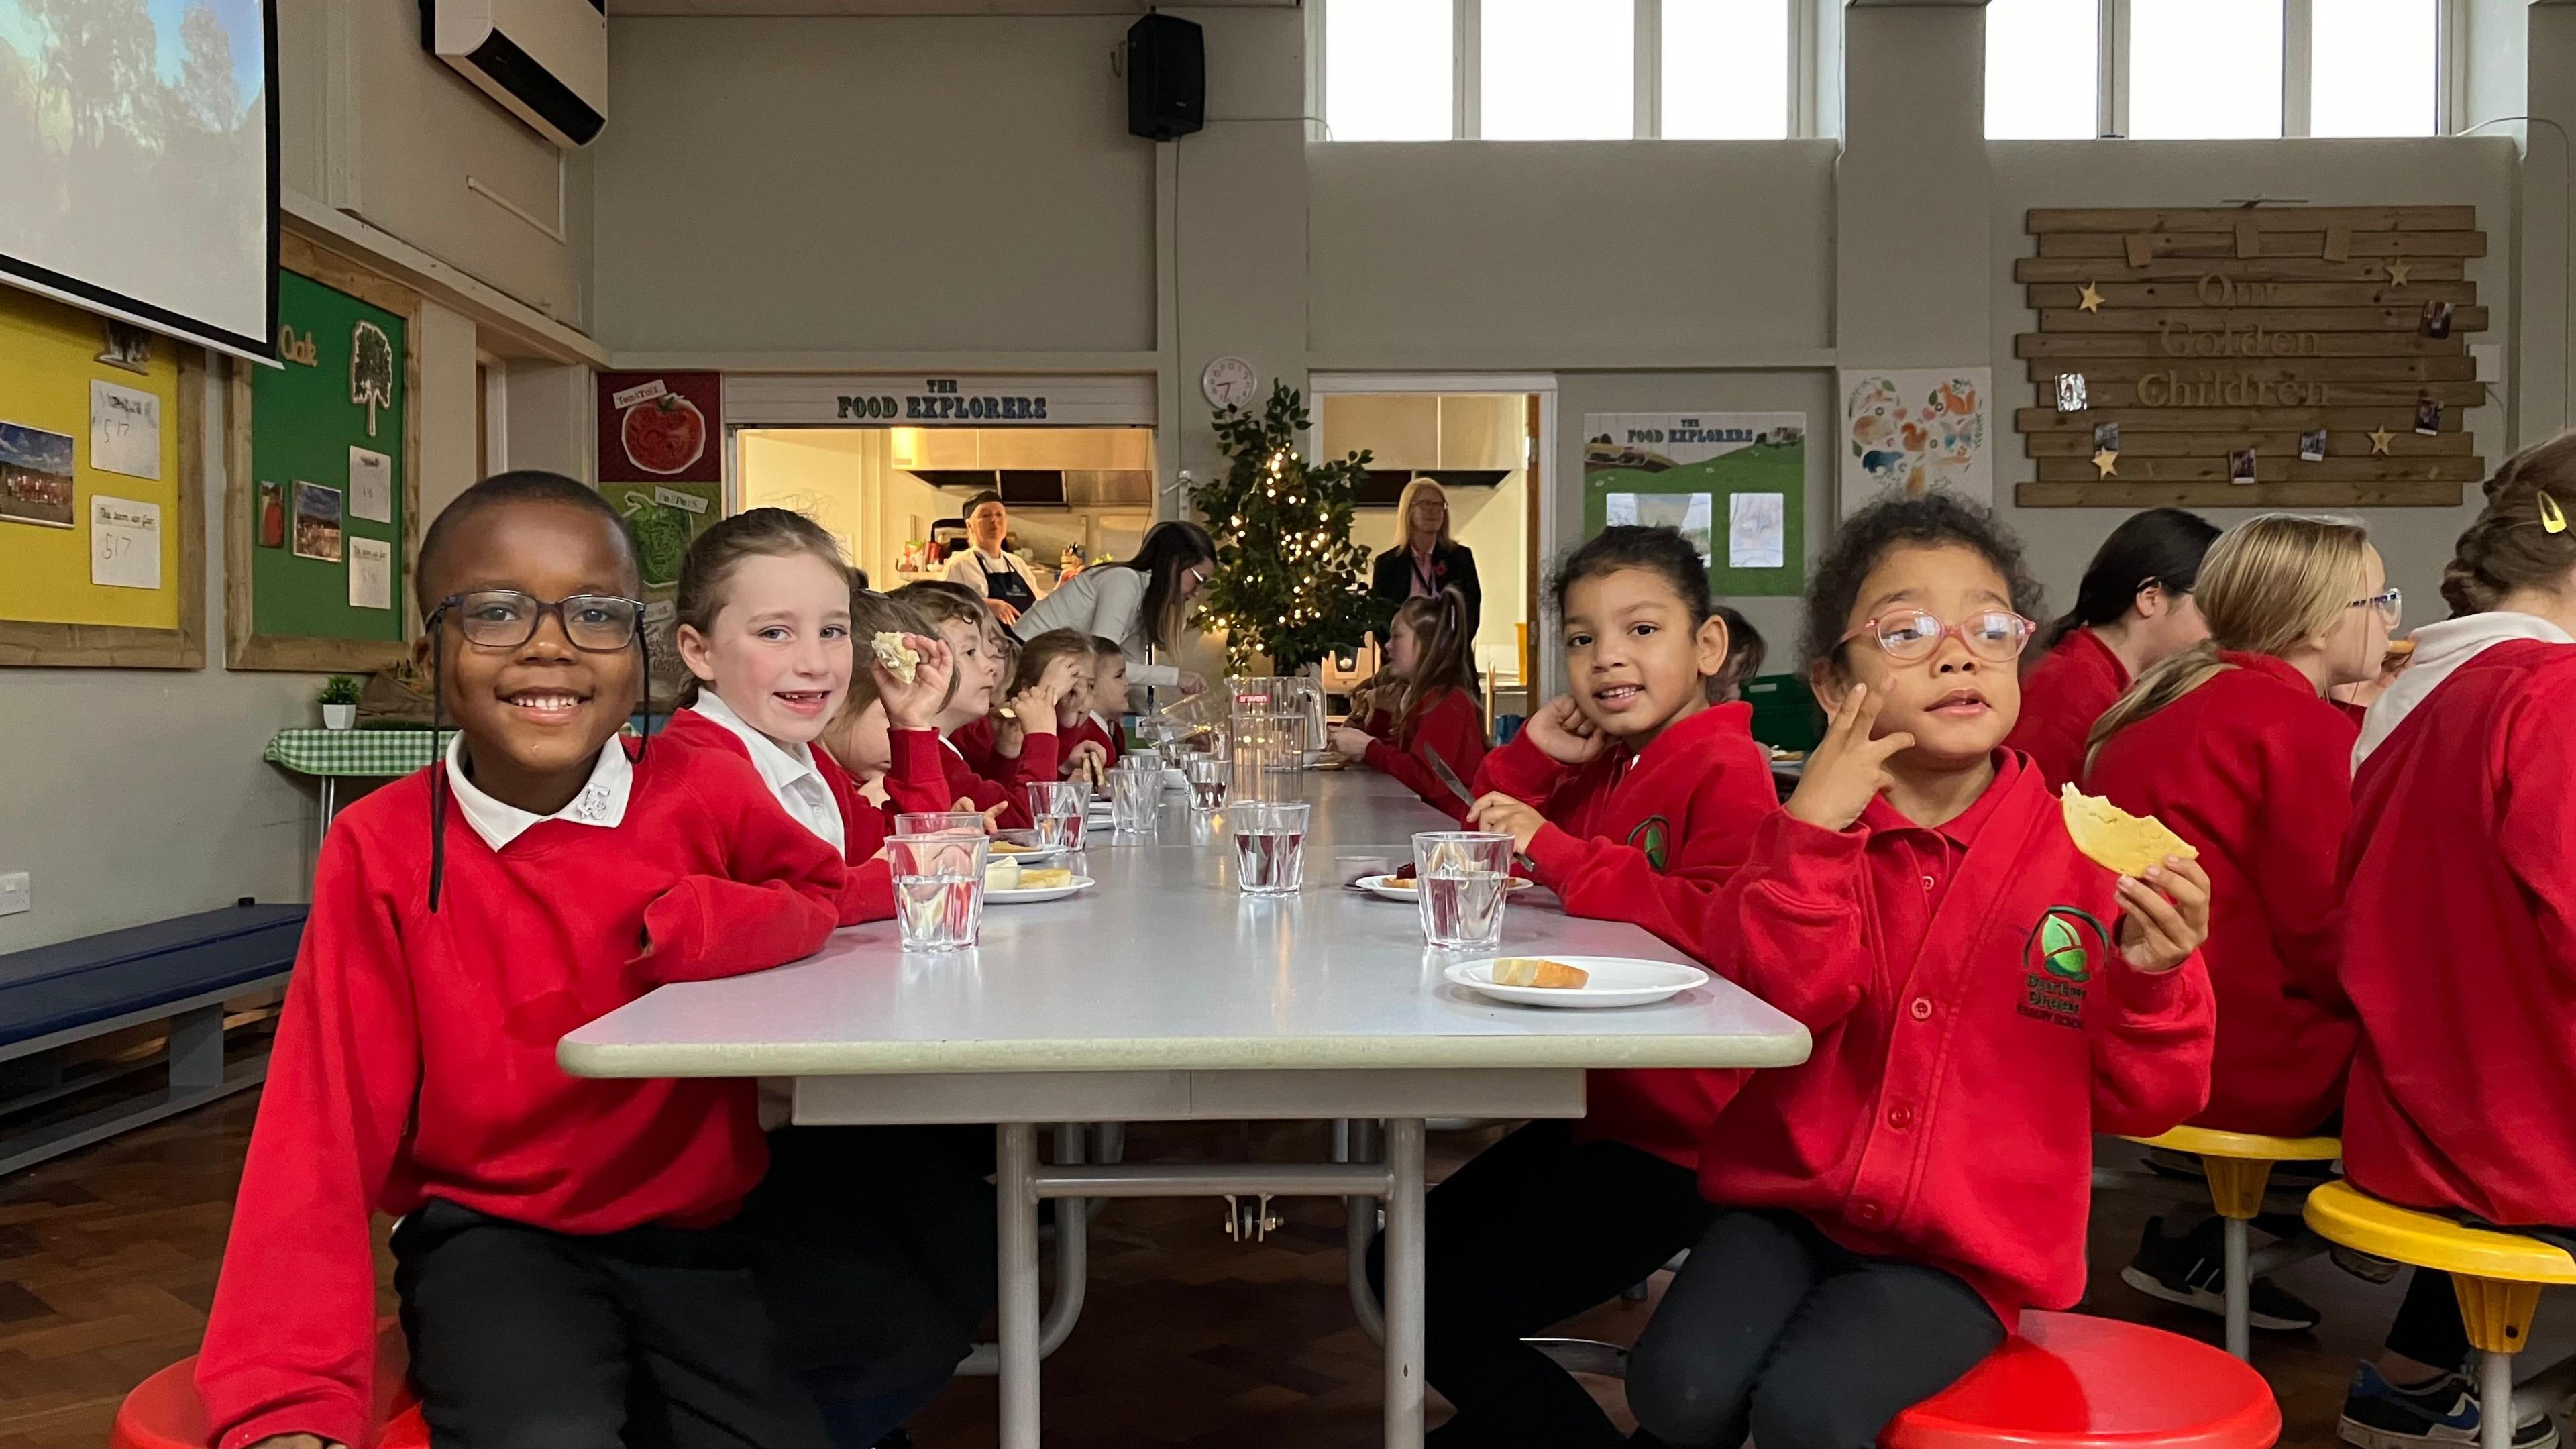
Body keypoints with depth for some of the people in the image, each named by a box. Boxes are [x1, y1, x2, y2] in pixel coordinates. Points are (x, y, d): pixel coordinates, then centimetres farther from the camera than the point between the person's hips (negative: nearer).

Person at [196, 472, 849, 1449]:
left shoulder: (706, 796, -7)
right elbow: (328, 1129, -8)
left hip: (699, 1232, 2)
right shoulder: (382, 849, -8)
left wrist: (700, 923, -17)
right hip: (494, 1234, -2)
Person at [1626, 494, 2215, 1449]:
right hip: (1789, 1202, 2)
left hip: (1967, 1248, -1)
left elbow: (2142, 1101, 0)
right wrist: (1814, 831, -23)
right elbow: (1771, 1003, -16)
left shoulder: (2081, 852, -3)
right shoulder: (1806, 832, 1)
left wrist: (2151, 976, -19)